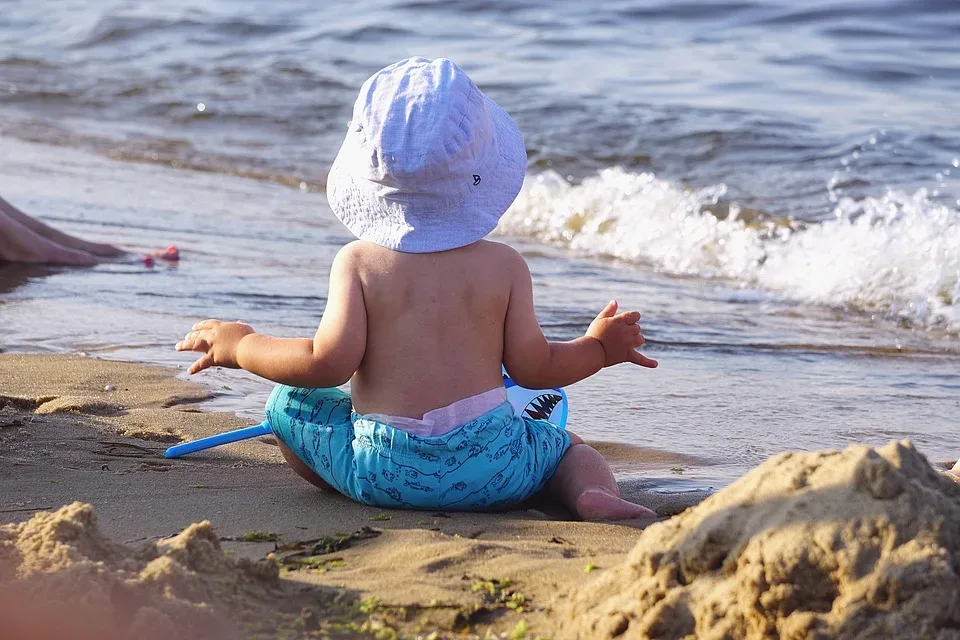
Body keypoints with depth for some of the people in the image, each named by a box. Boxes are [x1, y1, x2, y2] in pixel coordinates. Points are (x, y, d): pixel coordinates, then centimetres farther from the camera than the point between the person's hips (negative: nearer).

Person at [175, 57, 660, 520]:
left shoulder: (358, 263, -4)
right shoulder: (505, 267, 1)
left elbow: (330, 362, -11)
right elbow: (533, 368, 3)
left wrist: (238, 346, 4)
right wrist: (601, 347, 22)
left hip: (383, 469, 1)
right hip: (491, 468, 0)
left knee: (289, 401, 22)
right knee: (569, 447, 25)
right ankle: (595, 493, -7)